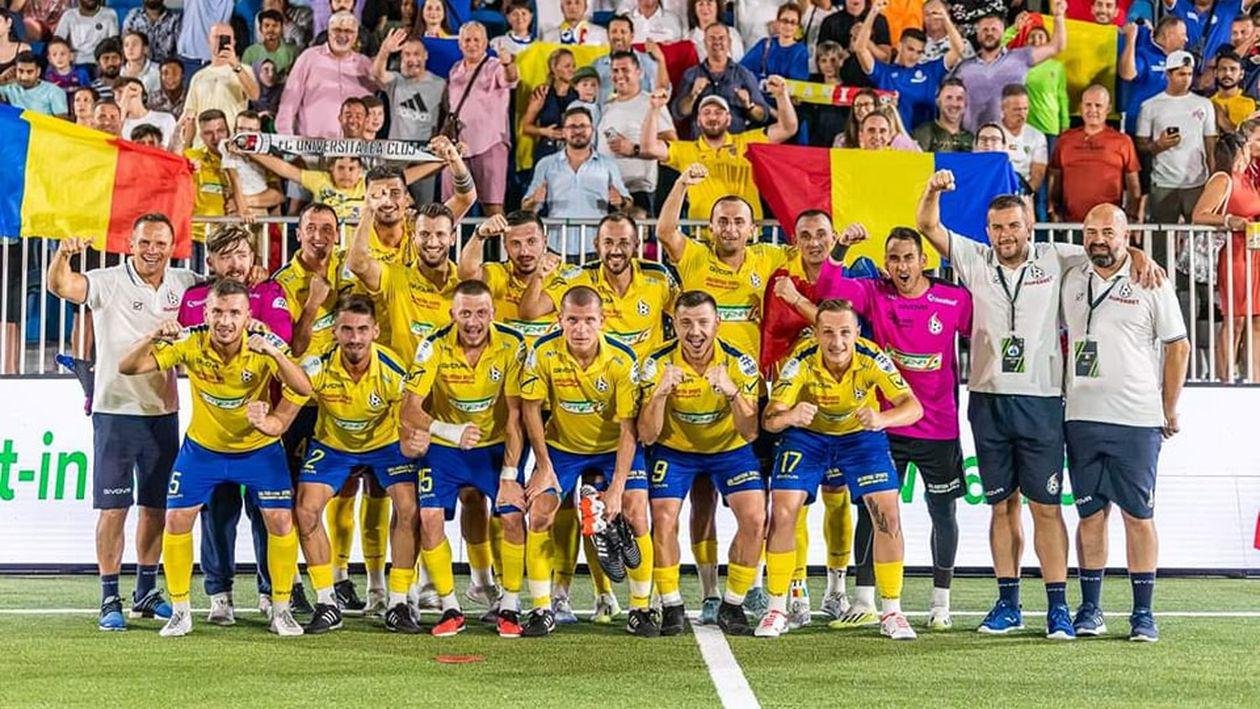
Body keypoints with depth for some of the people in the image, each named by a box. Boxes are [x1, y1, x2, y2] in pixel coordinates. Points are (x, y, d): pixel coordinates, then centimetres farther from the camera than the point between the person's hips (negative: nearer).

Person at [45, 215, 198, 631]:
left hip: (163, 412, 4)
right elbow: (60, 285, -24)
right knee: (113, 508, -2)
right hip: (115, 411, -4)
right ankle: (110, 598, 5)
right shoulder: (108, 283, -8)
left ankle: (146, 592, 24)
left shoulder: (183, 284, 4)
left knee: (157, 506, 11)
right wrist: (63, 254, -44)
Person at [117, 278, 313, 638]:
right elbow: (127, 367, -22)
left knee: (281, 521, -9)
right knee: (176, 520, -6)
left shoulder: (264, 345, -23)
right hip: (202, 447, 1)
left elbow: (303, 389, -35)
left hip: (259, 447, -1)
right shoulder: (190, 343, -21)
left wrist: (275, 354, -51)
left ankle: (281, 609, 8)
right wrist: (153, 338, -42)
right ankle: (180, 611, 11)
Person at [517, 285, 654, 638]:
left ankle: (640, 609, 2)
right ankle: (542, 611, 2)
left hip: (614, 447, -1)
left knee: (635, 517, -14)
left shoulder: (622, 360, -24)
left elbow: (628, 429, -21)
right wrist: (544, 467, -10)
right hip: (561, 445, 1)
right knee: (539, 516, -12)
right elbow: (530, 409, -9)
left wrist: (616, 487, -24)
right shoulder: (544, 353, -21)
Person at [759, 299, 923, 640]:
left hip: (861, 435, 1)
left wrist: (881, 418, -53)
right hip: (807, 435, 0)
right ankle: (776, 610, 3)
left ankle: (892, 613, 4)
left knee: (888, 516, -11)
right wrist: (789, 416, -57)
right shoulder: (802, 360, -29)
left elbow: (913, 407, -32)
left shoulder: (871, 358, -28)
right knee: (782, 513, -13)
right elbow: (769, 418, -34)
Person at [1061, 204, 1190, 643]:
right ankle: (1090, 608, 14)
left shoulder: (1152, 285, 0)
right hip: (1081, 417, 3)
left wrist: (1169, 410, 4)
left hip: (1136, 420, -3)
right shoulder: (1070, 282, 10)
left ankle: (1143, 613, 5)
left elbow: (1178, 347, 4)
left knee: (1138, 515, 0)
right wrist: (1060, 393, 13)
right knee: (1090, 514, 7)